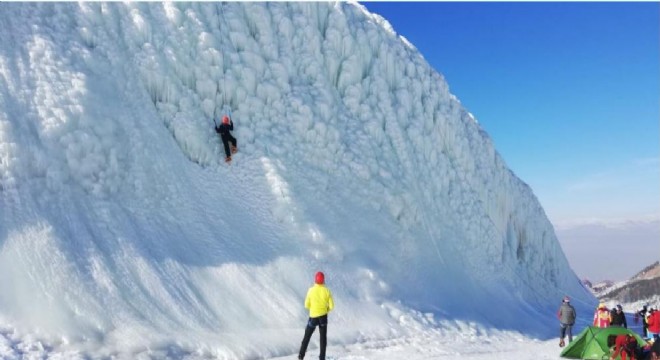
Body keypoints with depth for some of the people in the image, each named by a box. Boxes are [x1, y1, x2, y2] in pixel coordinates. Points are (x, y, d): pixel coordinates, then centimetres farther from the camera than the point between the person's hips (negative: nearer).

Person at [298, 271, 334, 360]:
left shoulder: (311, 290, -10)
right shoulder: (326, 291, -8)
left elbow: (306, 305, -5)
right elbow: (331, 306, -6)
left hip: (313, 316, -1)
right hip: (323, 316, 1)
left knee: (307, 336, 13)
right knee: (323, 337, 11)